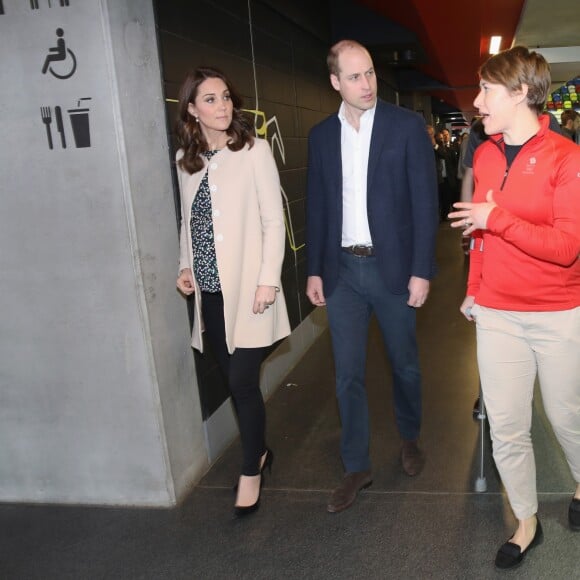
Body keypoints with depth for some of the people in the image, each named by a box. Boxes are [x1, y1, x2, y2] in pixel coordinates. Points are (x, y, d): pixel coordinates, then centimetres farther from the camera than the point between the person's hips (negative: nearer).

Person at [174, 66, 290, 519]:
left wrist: (268, 279, -12)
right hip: (209, 290, 5)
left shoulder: (254, 150, -5)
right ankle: (259, 450, 34)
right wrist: (185, 266, 6)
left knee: (243, 382, -4)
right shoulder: (185, 159, 10)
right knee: (233, 379, 12)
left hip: (246, 288, -5)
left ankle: (251, 472, 15)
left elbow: (274, 220, -7)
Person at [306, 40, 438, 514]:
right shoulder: (322, 135, 6)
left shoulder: (407, 125, -4)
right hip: (342, 269, 2)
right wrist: (315, 270, 6)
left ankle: (410, 438, 40)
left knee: (405, 365, 14)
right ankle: (357, 467, 21)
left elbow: (425, 202, -6)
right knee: (348, 374, 6)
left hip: (392, 266, -2)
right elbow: (317, 207, 9)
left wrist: (421, 271, -11)